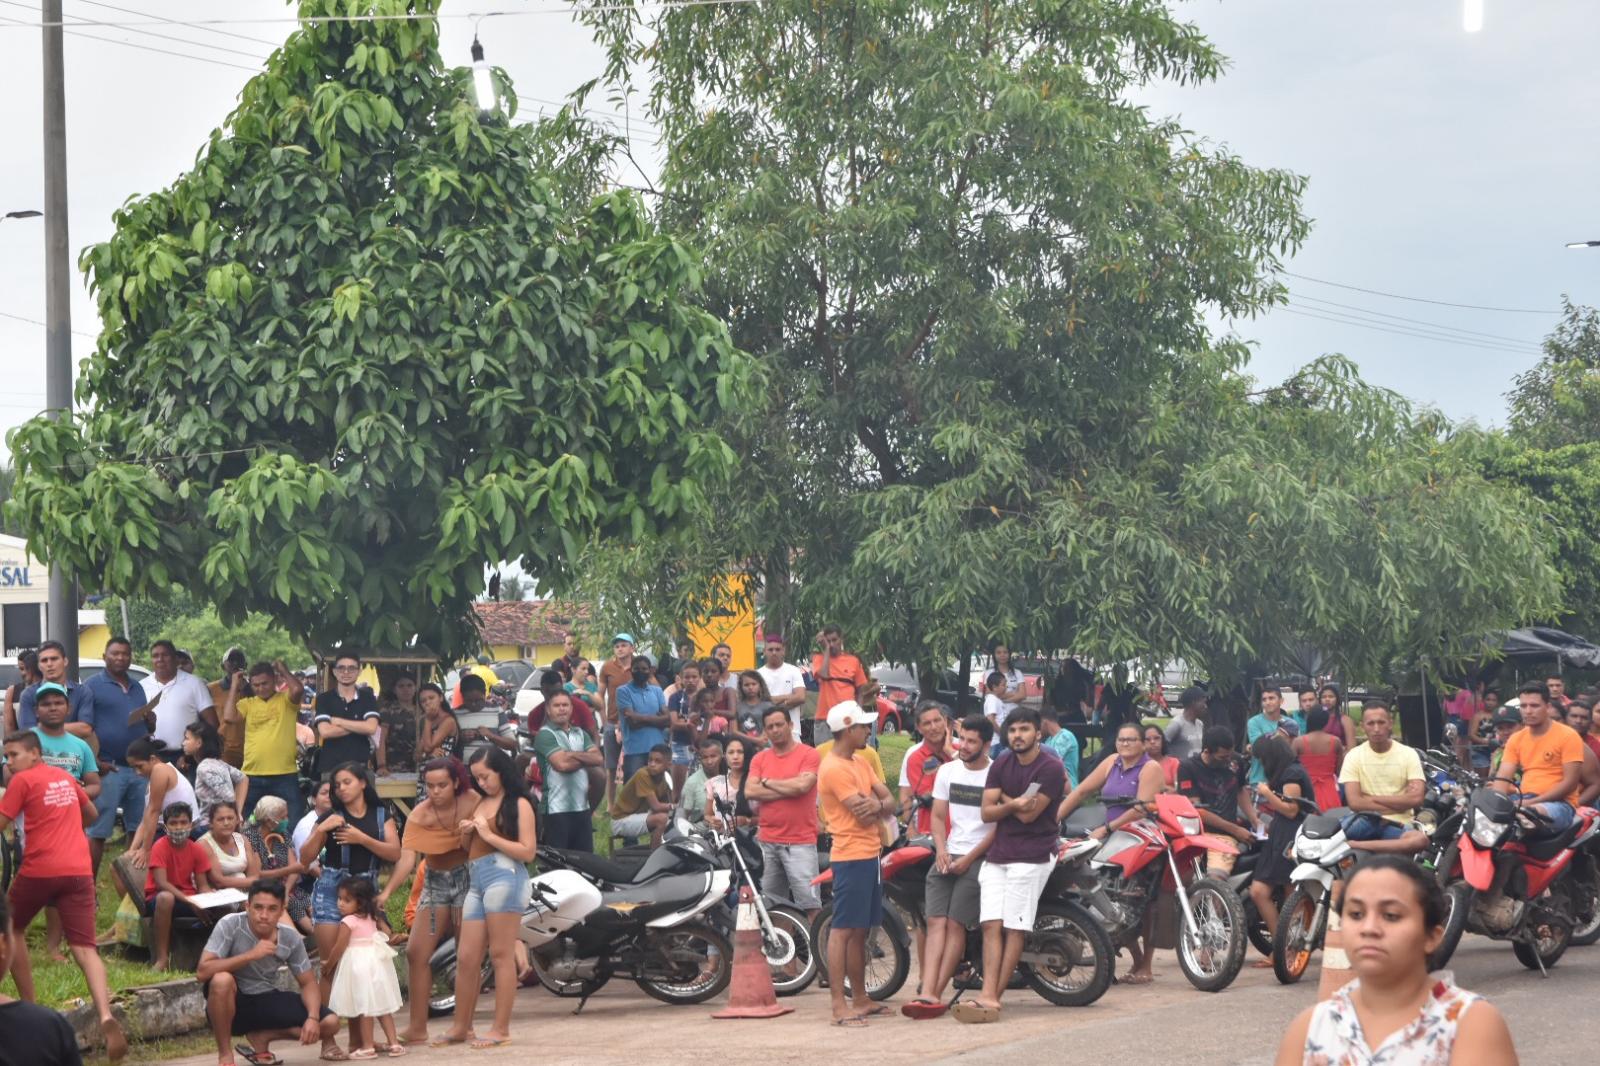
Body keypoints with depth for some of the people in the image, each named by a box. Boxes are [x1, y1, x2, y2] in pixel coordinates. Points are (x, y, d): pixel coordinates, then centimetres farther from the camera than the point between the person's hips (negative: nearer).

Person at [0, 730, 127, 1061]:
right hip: (79, 870, 5)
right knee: (85, 949, -3)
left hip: (40, 870, -4)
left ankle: (29, 1007, 18)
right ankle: (106, 1016, -27)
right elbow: (91, 814, 34)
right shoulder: (65, 777, 18)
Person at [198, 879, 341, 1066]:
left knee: (329, 1023, -13)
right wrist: (251, 955, -34)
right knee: (222, 980, -38)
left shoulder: (291, 939, -10)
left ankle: (260, 1036, 9)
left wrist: (312, 1018, -20)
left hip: (267, 1000, 4)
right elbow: (202, 972, -29)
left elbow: (308, 983, -1)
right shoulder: (230, 925, -21)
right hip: (233, 1003, -4)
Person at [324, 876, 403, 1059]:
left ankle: (367, 1047, -2)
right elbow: (386, 934, 19)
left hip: (358, 965, -7)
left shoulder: (348, 922, -11)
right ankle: (394, 1043, 9)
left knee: (364, 1007, -3)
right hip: (377, 961, 7)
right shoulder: (371, 919, 10)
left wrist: (328, 965, 4)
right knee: (382, 1005, 11)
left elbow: (339, 948, -8)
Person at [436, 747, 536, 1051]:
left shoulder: (519, 804, 1)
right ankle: (461, 1027, 15)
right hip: (477, 881, 7)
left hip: (504, 876, -7)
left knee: (501, 955, -6)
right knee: (466, 959, 7)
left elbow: (528, 851, -8)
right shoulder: (481, 803, 20)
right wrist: (466, 835, 5)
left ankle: (501, 1029, -3)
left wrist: (489, 835, -9)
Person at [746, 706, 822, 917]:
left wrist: (768, 782, -2)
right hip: (766, 842, 5)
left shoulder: (808, 755, -1)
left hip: (800, 842, -5)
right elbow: (750, 791, -2)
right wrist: (788, 789, -8)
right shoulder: (760, 758, 12)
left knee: (810, 904, -10)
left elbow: (802, 785, -16)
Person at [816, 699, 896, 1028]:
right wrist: (880, 807, 3)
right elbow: (864, 815, -18)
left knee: (859, 931, 15)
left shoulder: (859, 763, 17)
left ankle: (861, 999, 22)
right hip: (852, 857, -10)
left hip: (870, 856, 10)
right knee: (842, 930, -9)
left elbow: (889, 800, 9)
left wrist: (877, 805, -13)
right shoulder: (834, 768, -14)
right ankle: (839, 1006, -12)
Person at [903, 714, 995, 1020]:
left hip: (978, 858, -5)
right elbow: (938, 816, 13)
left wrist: (968, 859, -10)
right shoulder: (947, 770, 12)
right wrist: (941, 850, -3)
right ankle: (927, 992, -19)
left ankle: (935, 995, -11)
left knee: (956, 925, -11)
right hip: (947, 855, 5)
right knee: (935, 922, -9)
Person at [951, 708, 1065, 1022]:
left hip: (1032, 856, -6)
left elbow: (1029, 814, -11)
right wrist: (1014, 803, -12)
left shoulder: (1051, 768, -6)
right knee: (992, 924, -6)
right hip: (997, 854, 6)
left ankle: (995, 996, -6)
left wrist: (1004, 799, 5)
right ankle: (988, 996, -14)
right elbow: (987, 812, 6)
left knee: (1015, 927, -7)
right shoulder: (1001, 765, 13)